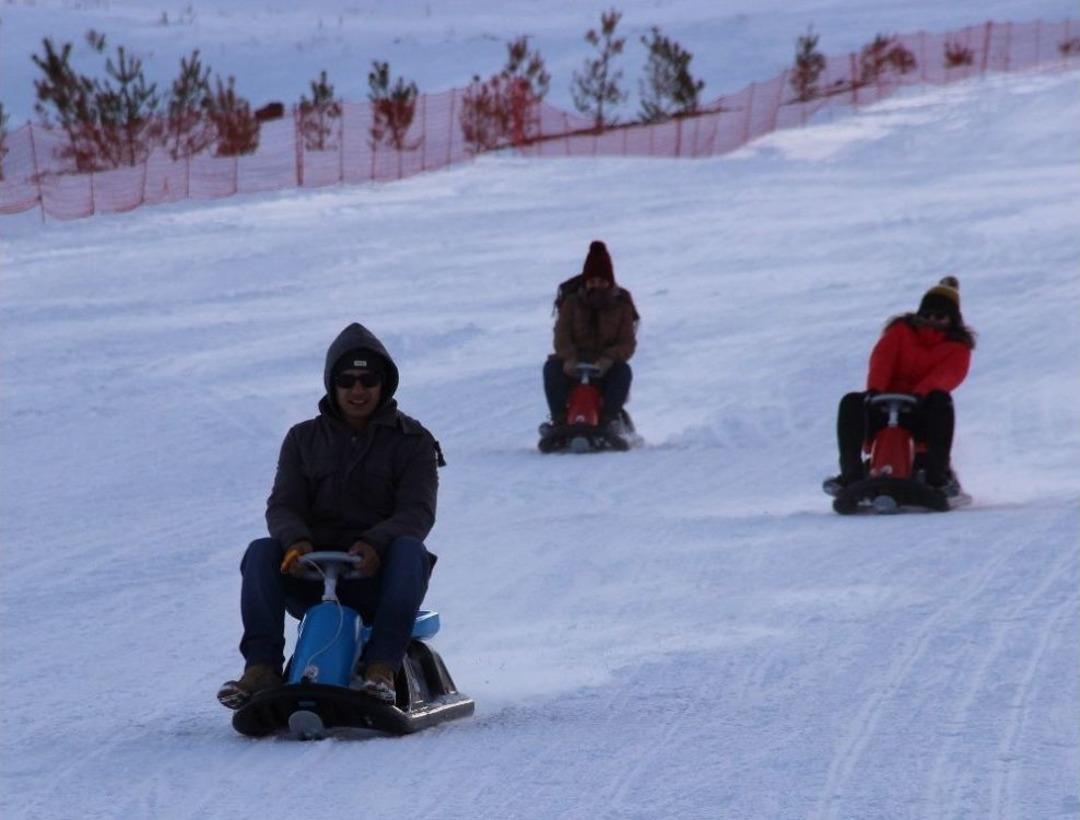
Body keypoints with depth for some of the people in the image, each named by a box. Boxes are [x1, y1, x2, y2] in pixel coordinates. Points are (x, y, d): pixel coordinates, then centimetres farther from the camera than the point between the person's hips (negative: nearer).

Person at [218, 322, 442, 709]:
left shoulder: (412, 440, 8)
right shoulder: (304, 440, 15)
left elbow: (417, 513, -6)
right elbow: (283, 506, 3)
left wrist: (374, 543, -28)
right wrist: (296, 541, -22)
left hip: (376, 576, -2)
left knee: (410, 551, -34)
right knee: (261, 553, -26)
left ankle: (380, 667, -41)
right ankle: (262, 667, -34)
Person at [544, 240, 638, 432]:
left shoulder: (621, 306, 4)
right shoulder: (572, 302, 5)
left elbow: (627, 343, -4)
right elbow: (562, 335, -5)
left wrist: (608, 359, -25)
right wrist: (569, 358, -27)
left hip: (605, 365, 0)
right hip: (574, 362, 0)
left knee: (622, 371, -33)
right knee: (552, 367, -30)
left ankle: (606, 420, -35)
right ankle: (559, 420, -31)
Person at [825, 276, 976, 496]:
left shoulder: (957, 346, 9)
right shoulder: (902, 330, 15)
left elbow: (949, 373, -13)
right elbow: (882, 357, -3)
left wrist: (922, 392, -35)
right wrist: (874, 388, -24)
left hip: (921, 409, -2)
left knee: (940, 401, -36)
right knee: (852, 403, -26)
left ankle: (939, 472, -37)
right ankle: (851, 472, -31)